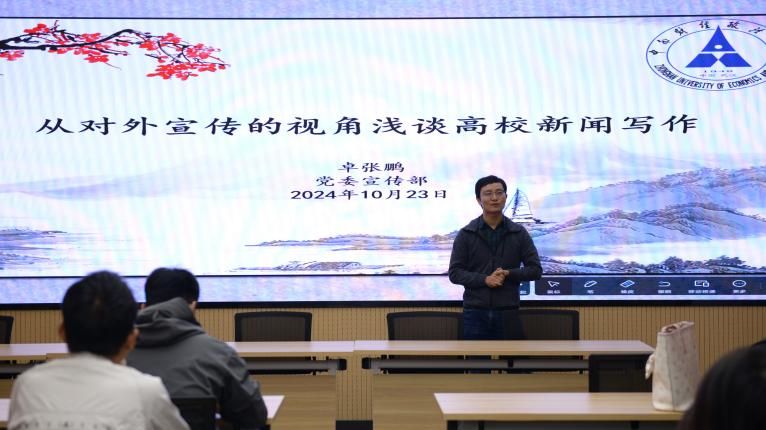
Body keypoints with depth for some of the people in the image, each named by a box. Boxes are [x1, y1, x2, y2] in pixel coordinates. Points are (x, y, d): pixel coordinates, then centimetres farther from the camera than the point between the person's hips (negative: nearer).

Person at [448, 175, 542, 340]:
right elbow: (455, 273, 0)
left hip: (508, 313, 1)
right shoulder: (466, 234, 2)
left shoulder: (519, 233, 5)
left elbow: (535, 270, 5)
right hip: (475, 313, -1)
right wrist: (484, 279, -15)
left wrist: (508, 274, -12)